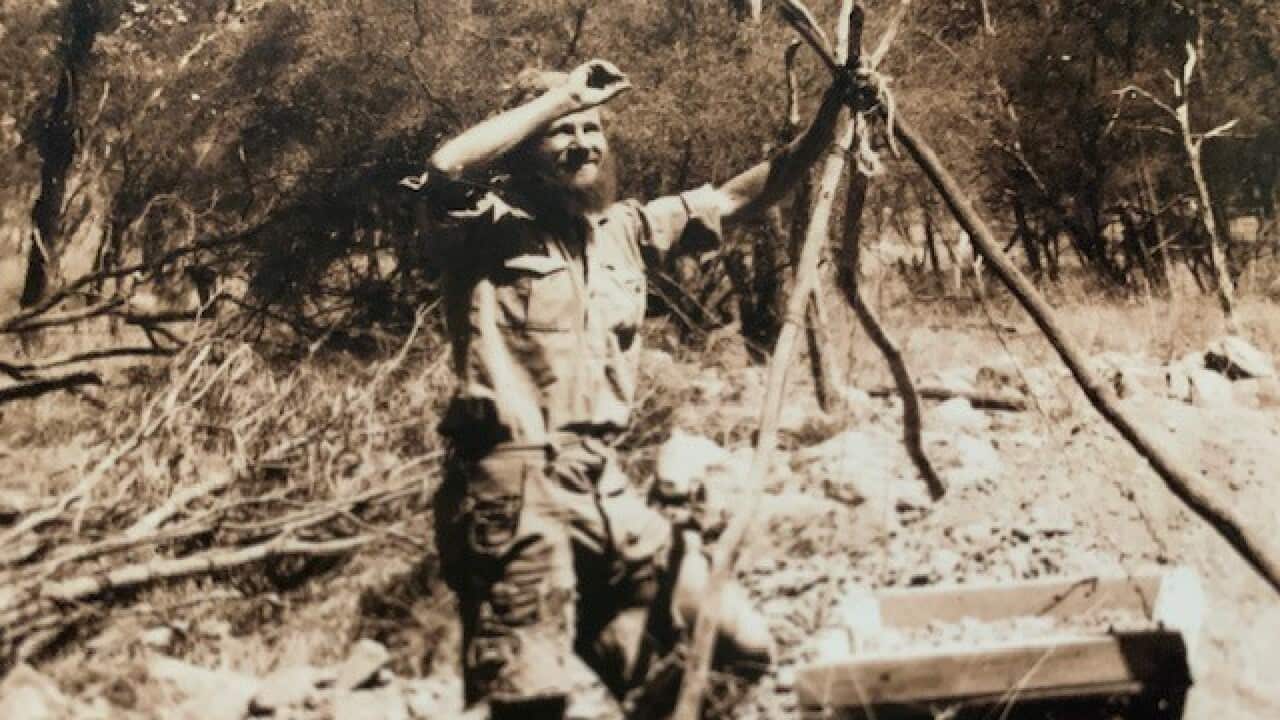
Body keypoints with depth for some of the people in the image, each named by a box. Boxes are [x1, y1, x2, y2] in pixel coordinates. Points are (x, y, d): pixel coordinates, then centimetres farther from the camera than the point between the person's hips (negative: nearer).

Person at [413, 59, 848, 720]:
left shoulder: (624, 229, 13)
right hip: (510, 496, -7)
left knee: (739, 639, 10)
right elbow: (443, 171, -26)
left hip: (601, 485, 7)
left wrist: (826, 120, 1)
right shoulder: (490, 229, -5)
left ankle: (586, 662, 23)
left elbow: (738, 198, 12)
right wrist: (562, 97, -18)